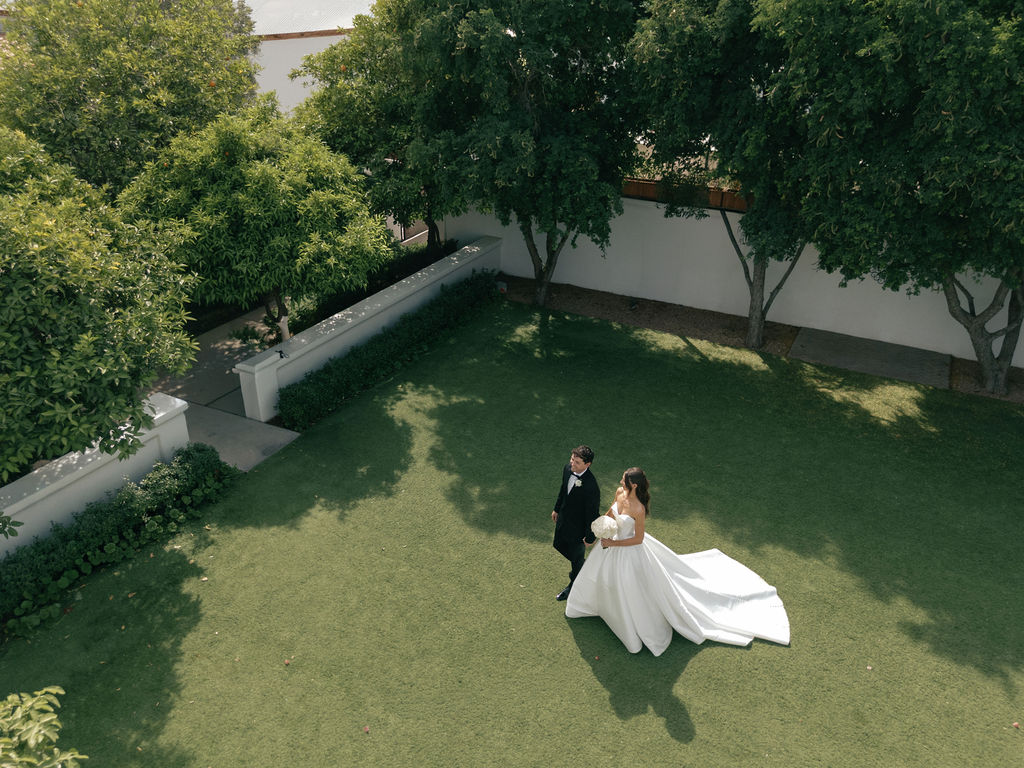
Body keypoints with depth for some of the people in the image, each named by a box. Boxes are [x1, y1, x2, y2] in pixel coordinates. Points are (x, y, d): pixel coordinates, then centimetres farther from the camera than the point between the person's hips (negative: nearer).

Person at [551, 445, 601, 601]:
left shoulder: (591, 487, -38)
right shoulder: (567, 469, -16)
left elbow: (593, 514, -25)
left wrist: (590, 537, -14)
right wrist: (557, 508, 17)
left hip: (578, 527, -7)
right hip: (563, 519, 7)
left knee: (576, 556, 18)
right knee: (559, 545, 29)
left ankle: (574, 585, 47)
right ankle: (581, 568, 57)